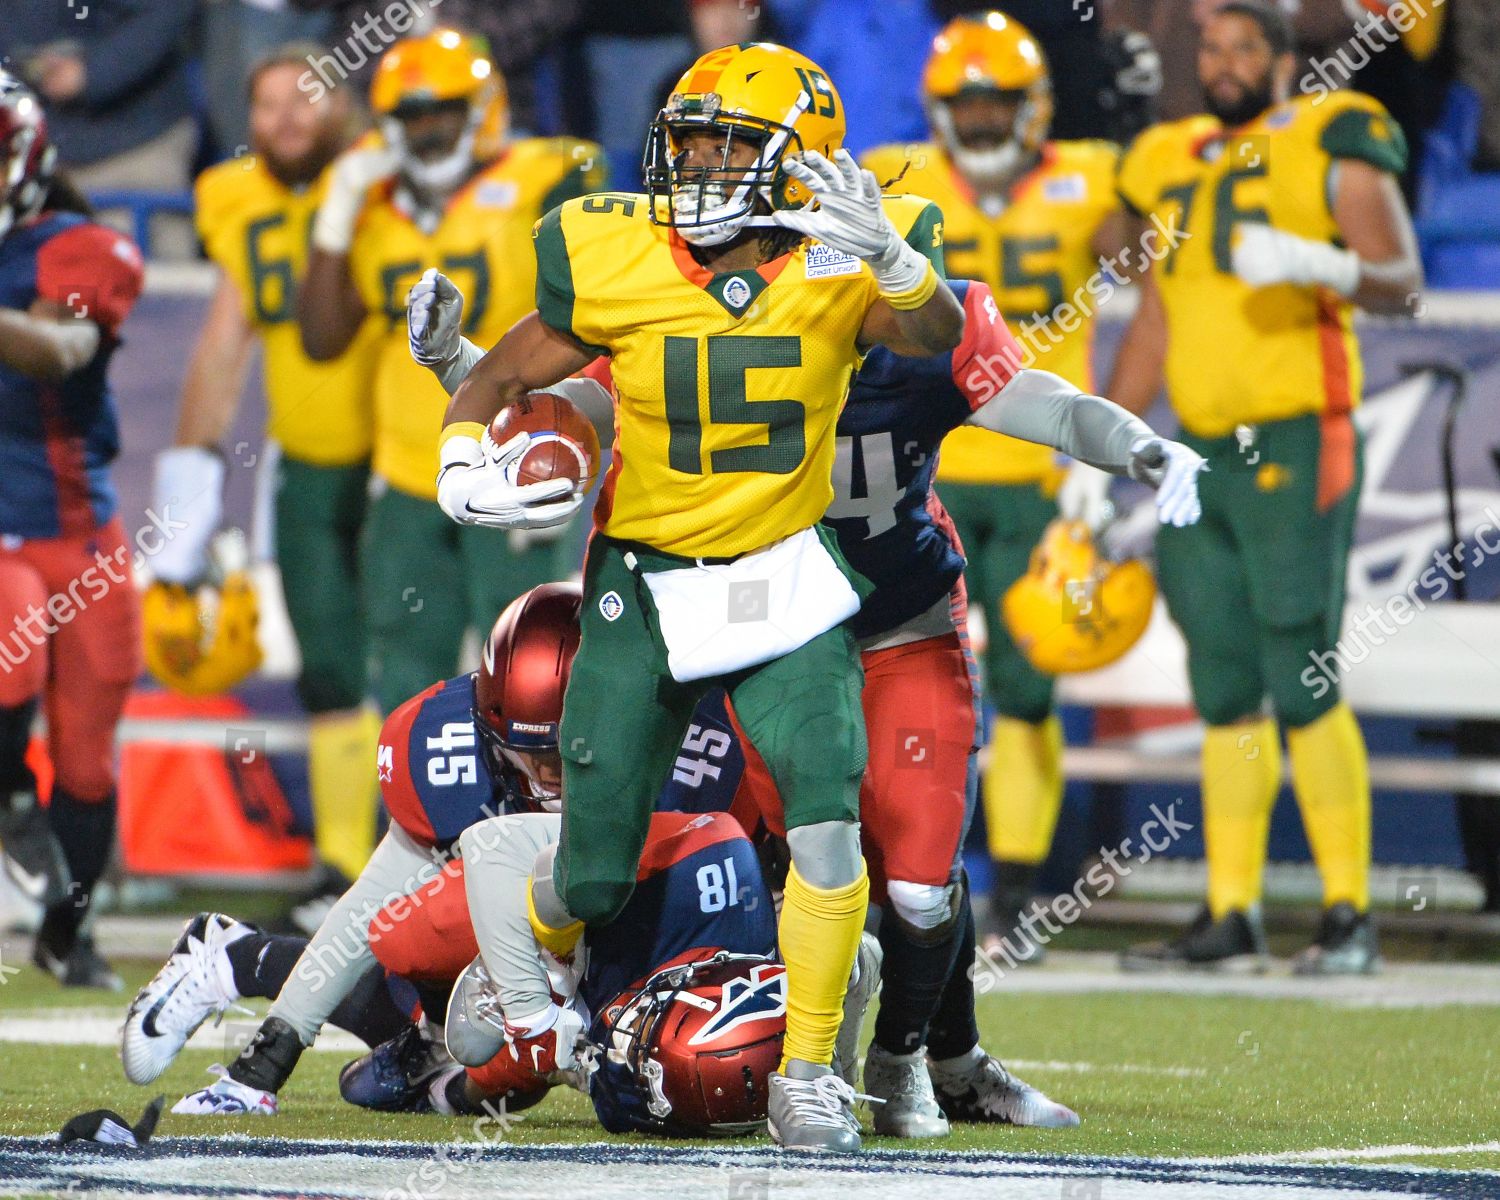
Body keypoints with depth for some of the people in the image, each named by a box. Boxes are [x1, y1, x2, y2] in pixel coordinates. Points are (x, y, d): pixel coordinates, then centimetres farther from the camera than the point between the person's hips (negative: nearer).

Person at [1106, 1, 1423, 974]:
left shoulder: (1332, 150, -2)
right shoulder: (1174, 167, 17)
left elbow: (1402, 282, -10)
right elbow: (1154, 325, 23)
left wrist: (1321, 265, -30)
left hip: (1296, 445, -6)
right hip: (1202, 453, 6)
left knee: (1303, 685, -9)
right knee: (1225, 692, 7)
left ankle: (1350, 917, -3)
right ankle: (1231, 916, 11)